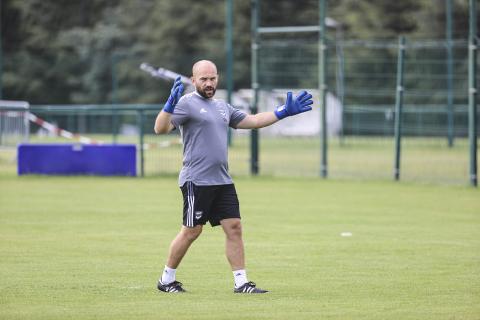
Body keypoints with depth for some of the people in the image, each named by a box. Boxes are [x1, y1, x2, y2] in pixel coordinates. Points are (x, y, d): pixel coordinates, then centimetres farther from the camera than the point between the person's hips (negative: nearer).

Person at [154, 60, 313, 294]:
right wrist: (170, 105, -38)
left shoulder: (222, 107, 18)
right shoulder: (187, 103, -7)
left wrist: (284, 112, 25)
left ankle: (241, 283, 3)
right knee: (191, 230, -4)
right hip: (196, 181, -7)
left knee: (234, 227, 1)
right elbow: (160, 128, -20)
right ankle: (166, 280, 10)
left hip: (222, 181, 7)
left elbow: (252, 121, 27)